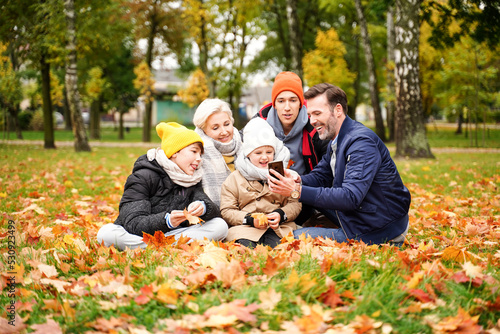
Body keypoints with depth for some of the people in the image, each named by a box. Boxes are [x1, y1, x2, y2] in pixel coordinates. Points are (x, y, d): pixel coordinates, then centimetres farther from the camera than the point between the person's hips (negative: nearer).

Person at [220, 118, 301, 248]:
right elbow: (227, 211, 6)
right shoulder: (234, 179, 13)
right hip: (244, 228, -1)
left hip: (279, 228, 2)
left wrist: (281, 215, -9)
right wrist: (250, 220, -11)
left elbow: (295, 203, 14)